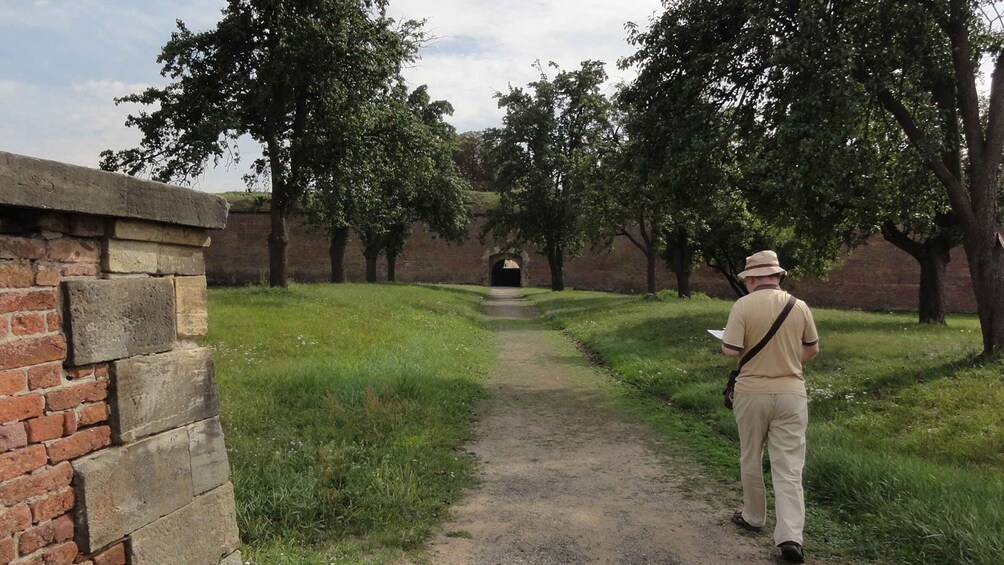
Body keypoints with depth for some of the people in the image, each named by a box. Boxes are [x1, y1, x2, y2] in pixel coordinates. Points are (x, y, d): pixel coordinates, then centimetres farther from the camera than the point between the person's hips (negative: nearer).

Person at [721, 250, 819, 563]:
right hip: (791, 394, 2)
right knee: (789, 469, 3)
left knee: (751, 459, 17)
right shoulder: (800, 307, 0)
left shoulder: (743, 306, -11)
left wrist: (726, 341, 8)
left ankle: (753, 517, 33)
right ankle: (790, 537, -5)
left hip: (752, 393, -2)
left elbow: (730, 350, -14)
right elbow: (812, 349, 11)